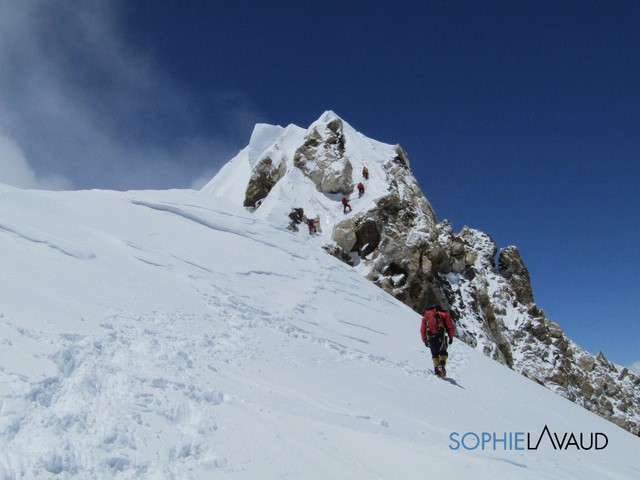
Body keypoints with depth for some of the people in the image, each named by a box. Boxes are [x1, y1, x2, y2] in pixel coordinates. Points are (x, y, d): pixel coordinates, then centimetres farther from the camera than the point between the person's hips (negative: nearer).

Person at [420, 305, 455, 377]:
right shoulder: (443, 315, 14)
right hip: (441, 337, -2)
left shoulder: (426, 316, 21)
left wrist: (424, 340, 24)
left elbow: (422, 330, 18)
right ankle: (442, 365, -13)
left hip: (430, 338, 2)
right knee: (443, 353, 12)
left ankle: (437, 370, 3)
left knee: (435, 355, 14)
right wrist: (451, 337, 11)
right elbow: (450, 326, 5)